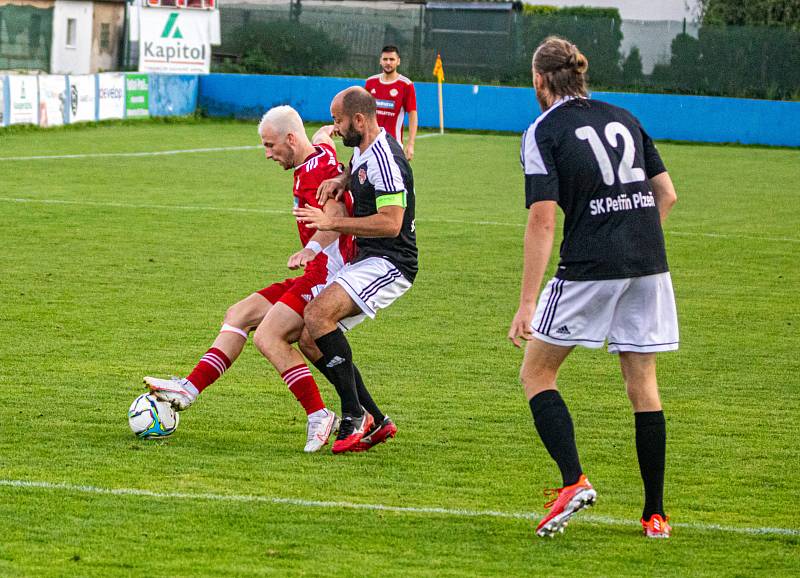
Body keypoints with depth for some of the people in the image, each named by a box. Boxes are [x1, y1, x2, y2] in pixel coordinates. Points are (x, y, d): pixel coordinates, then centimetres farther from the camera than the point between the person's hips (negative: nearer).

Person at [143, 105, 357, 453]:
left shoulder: (317, 169, -18)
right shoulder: (319, 151, 12)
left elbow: (337, 213, -37)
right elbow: (325, 135, 38)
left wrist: (312, 248, -50)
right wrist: (326, 132, 58)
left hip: (327, 273, -11)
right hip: (315, 277, 11)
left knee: (268, 336, -22)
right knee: (238, 316, 9)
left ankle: (320, 418, -19)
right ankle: (189, 389, 7)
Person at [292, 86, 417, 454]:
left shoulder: (384, 160, -19)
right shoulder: (364, 151, 12)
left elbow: (391, 223, -27)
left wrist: (332, 223, -26)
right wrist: (341, 180, 13)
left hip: (390, 264, -11)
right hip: (367, 262, 11)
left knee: (317, 315, -29)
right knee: (309, 341, 5)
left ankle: (355, 414, -21)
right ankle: (375, 421, 9)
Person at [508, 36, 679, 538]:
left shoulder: (544, 131, -2)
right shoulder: (623, 119, 15)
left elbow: (543, 220, -11)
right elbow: (667, 194, 15)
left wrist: (527, 303, -11)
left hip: (590, 267, -5)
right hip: (649, 265, 5)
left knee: (536, 373, 8)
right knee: (643, 385, 11)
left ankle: (574, 481, -9)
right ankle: (656, 514, 10)